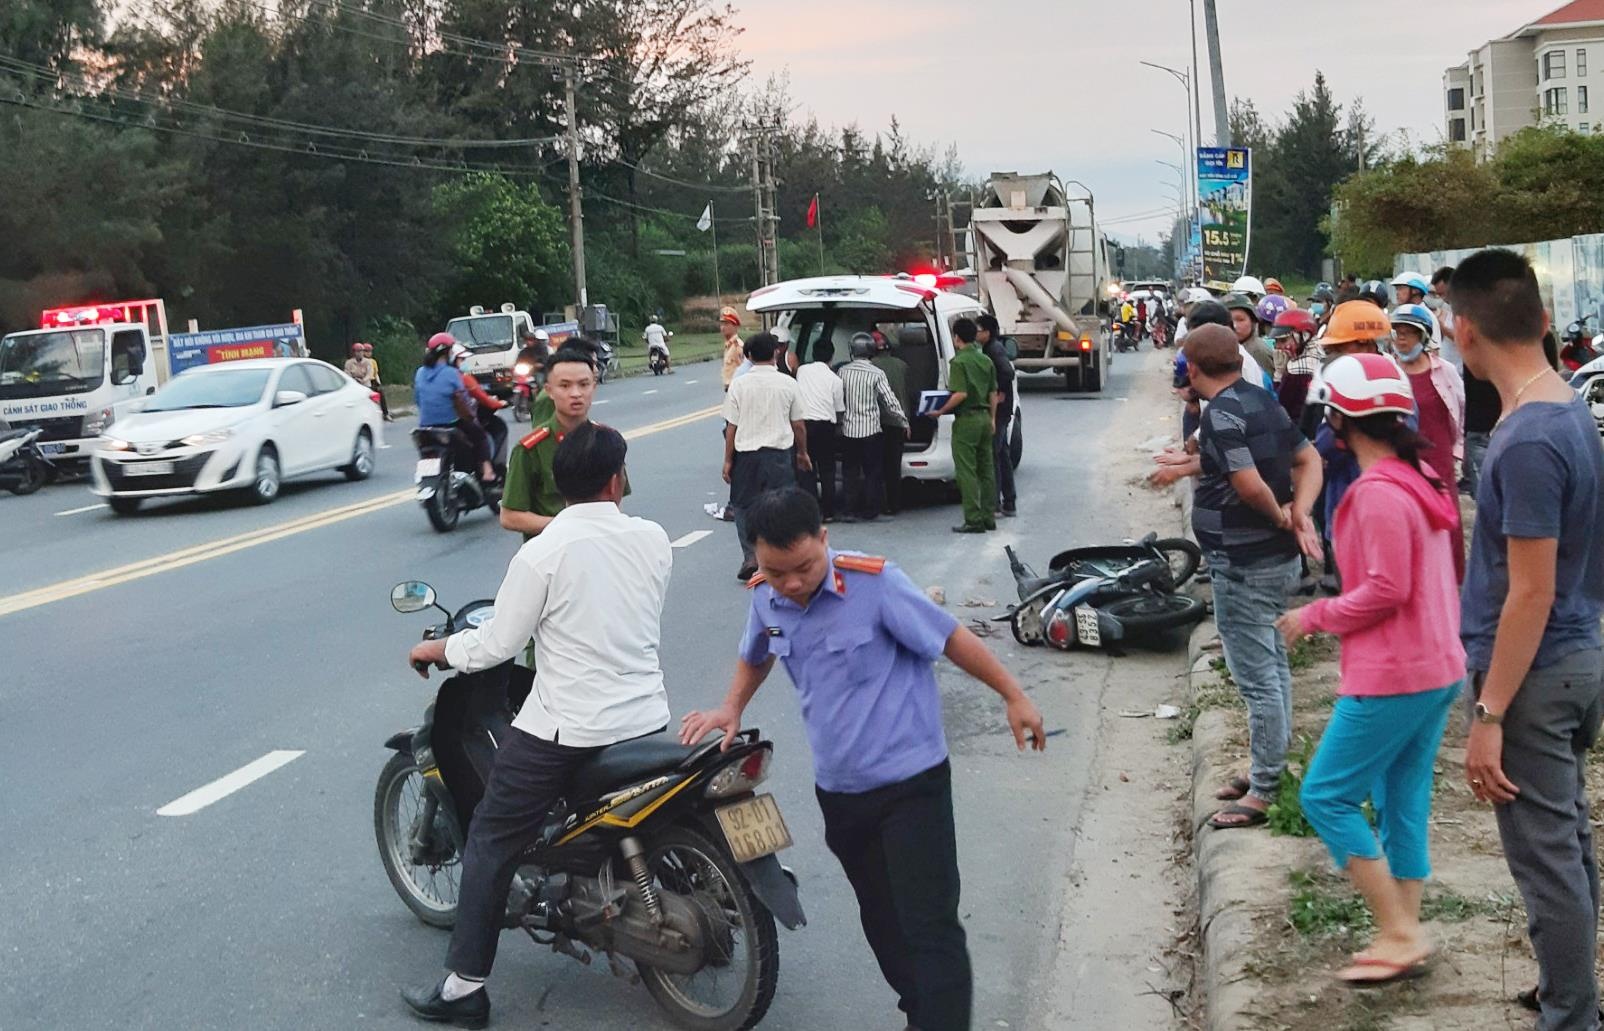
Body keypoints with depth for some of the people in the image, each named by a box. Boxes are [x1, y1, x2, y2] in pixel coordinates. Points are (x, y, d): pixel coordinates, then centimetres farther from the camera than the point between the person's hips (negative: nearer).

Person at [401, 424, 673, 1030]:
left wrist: (439, 650, 9)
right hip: (648, 722, 5)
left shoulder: (543, 554, -14)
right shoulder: (653, 539, 0)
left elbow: (498, 645, -9)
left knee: (490, 843, 8)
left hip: (564, 731, -5)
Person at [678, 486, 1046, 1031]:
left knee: (930, 924, -11)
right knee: (881, 918, 20)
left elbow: (951, 637, -11)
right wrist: (731, 709, 4)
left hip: (910, 783, -6)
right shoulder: (766, 596, -3)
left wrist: (1013, 696, -7)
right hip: (838, 790, 6)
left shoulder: (875, 583, -20)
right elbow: (755, 657, 20)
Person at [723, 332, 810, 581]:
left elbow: (731, 427, -3)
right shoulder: (788, 383, -2)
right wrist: (802, 453, 18)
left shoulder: (739, 384, -4)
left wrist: (728, 460, 5)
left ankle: (751, 557, 2)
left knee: (743, 505, 13)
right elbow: (799, 425, 4)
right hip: (780, 453, 1)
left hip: (746, 453, 0)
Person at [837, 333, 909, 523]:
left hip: (848, 430, 2)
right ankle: (870, 512, 9)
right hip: (871, 429, -2)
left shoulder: (843, 372, -2)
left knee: (850, 472, 10)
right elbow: (890, 401, -8)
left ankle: (851, 510, 8)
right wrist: (903, 421, 4)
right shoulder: (876, 374, -9)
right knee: (872, 472, 8)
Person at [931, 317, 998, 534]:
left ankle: (974, 520, -6)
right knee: (986, 469, 13)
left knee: (966, 472, -4)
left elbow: (961, 394, -21)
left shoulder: (959, 361, -13)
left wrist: (940, 411, -12)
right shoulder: (985, 360, 10)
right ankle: (989, 517, 17)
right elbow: (993, 394, 13)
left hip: (966, 419, -8)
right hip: (984, 417, 8)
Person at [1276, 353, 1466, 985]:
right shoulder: (1423, 480, 11)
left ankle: (1399, 935, 1)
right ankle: (1405, 937, 20)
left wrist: (1316, 616, -9)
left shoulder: (1378, 493, -19)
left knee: (1326, 795, -2)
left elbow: (1386, 591, -22)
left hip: (1393, 676, -10)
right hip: (1439, 666, 10)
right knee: (1403, 799, 14)